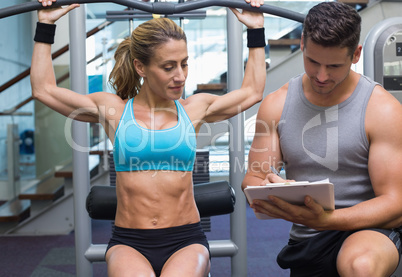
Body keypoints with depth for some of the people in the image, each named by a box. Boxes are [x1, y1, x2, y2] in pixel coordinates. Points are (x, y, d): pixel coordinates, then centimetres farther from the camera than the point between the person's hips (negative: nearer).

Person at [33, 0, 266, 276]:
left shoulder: (195, 108, 9)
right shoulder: (114, 109, 6)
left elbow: (252, 92, 23)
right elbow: (44, 89, 13)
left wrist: (256, 30, 24)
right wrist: (46, 25, 15)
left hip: (186, 241, 1)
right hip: (129, 242, 0)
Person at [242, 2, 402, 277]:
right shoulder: (276, 104, 2)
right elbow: (253, 178, 6)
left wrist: (325, 219, -29)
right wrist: (269, 196, -20)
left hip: (367, 229, -4)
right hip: (305, 243, 4)